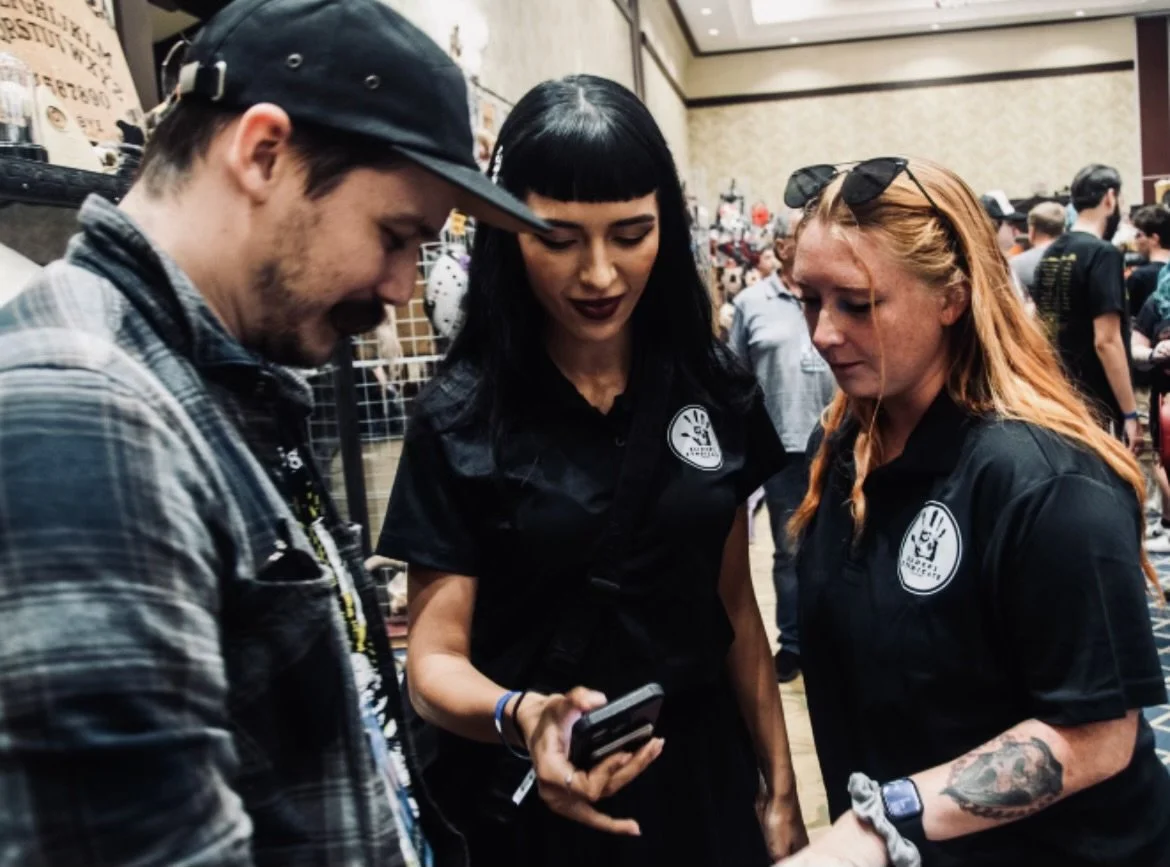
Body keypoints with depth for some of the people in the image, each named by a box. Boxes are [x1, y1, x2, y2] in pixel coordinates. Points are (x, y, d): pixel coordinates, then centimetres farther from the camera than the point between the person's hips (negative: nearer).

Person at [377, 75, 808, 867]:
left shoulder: (715, 387, -4)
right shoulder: (459, 418, -13)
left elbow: (734, 603, 2)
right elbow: (436, 657, -13)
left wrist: (780, 786, 3)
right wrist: (521, 716, -33)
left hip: (700, 774, 3)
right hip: (529, 800, -2)